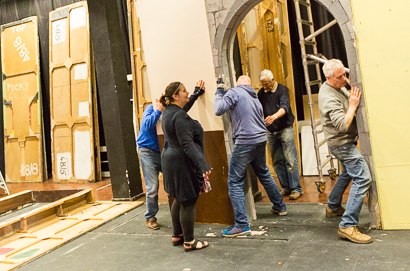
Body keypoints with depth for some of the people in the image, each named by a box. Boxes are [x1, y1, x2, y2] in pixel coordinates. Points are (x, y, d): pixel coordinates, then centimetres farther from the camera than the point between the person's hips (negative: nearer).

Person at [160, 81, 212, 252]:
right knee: (188, 202, 0)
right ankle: (189, 242, 12)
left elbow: (186, 104, 30)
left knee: (179, 199, 19)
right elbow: (187, 144, -27)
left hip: (171, 159, 11)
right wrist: (202, 164, -32)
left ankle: (177, 236, 31)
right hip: (182, 163, -10)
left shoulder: (168, 112, 10)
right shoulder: (179, 116, -20)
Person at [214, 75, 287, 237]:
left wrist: (219, 93, 1)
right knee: (264, 174, 26)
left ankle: (242, 225, -5)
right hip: (261, 140, 8)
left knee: (234, 182, -3)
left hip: (245, 142, -8)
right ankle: (280, 207, 41)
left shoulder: (234, 92, -4)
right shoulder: (255, 97, 20)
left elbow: (219, 110, -14)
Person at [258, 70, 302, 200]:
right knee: (277, 161, 7)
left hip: (285, 129, -5)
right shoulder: (261, 92, 6)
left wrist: (275, 116, -44)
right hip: (271, 131, 5)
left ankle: (296, 188, 3)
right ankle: (285, 187, 18)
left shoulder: (282, 89, -9)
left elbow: (284, 107, -25)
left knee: (290, 160, -6)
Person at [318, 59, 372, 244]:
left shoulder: (338, 87, 6)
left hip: (344, 142, 11)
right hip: (342, 143, -11)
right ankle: (348, 226, -18)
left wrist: (354, 99, -3)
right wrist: (353, 105, -22)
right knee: (362, 178, -16)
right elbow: (343, 125, -32)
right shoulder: (329, 97, -26)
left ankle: (333, 207, 41)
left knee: (348, 173, 26)